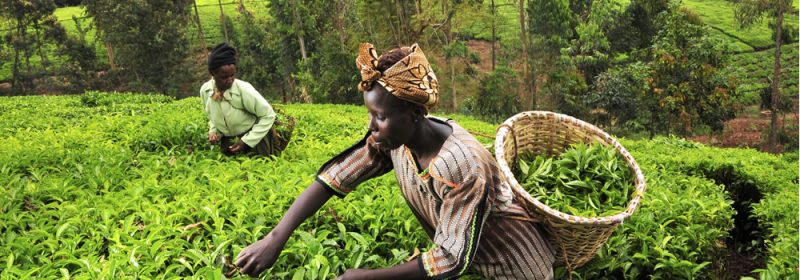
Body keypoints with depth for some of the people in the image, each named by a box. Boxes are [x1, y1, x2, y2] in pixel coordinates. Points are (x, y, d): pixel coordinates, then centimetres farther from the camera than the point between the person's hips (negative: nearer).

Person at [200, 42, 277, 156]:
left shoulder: (244, 90, -25)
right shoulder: (205, 90, -11)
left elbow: (268, 115, -15)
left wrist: (246, 141, -17)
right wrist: (213, 131, -9)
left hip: (253, 140, -4)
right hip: (227, 142, 4)